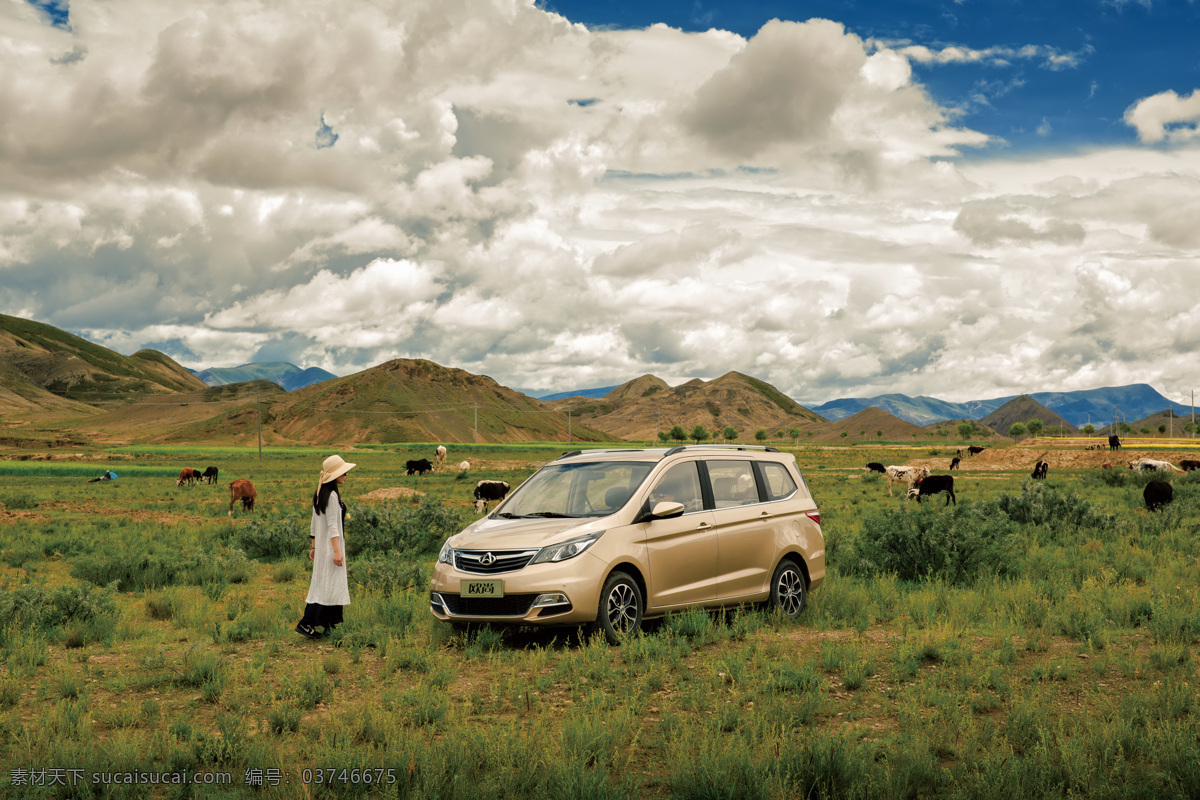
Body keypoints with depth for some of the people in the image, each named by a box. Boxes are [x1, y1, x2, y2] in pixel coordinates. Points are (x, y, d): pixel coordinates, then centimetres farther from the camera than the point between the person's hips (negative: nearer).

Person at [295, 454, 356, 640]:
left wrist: (314, 547, 21)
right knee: (328, 586, -8)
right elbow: (332, 525, -20)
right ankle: (305, 623, -10)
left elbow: (314, 524, 16)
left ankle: (329, 625, 19)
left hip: (322, 545, 10)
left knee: (328, 585, 14)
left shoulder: (320, 495, 12)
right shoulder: (331, 495, -16)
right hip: (330, 546, -10)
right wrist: (337, 551, -21)